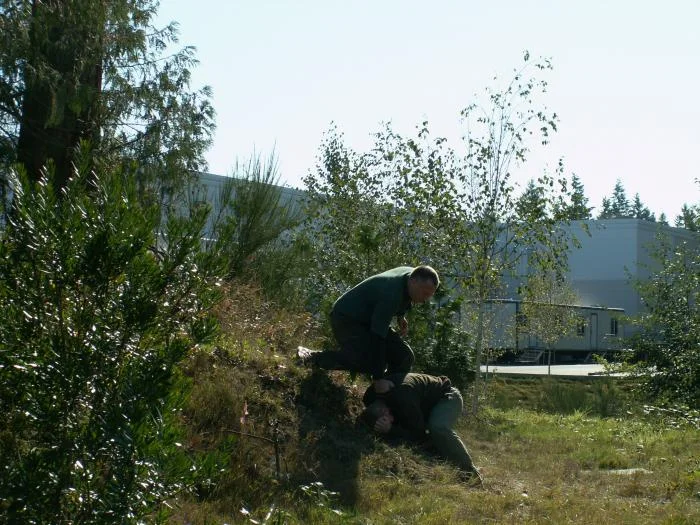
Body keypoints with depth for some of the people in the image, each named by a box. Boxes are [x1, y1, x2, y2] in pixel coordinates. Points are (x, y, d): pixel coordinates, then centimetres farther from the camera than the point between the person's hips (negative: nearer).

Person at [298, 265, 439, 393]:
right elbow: (378, 339, -37)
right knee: (368, 360, -30)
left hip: (368, 318, 9)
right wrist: (378, 378, -37)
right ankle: (313, 357, -14)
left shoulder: (413, 274, -9)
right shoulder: (391, 295, -36)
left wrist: (401, 316, 10)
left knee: (405, 356, -3)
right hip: (346, 319, -9)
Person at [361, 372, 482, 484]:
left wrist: (391, 430, -43)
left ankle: (469, 472, -27)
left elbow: (420, 434, -35)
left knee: (438, 428, -35)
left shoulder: (403, 398, -43)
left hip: (447, 398, -9)